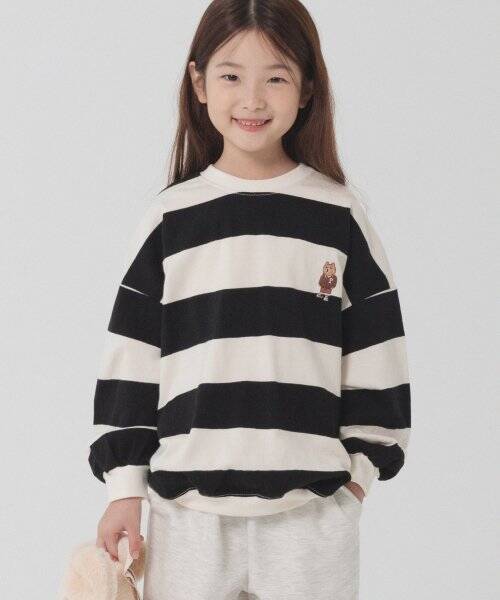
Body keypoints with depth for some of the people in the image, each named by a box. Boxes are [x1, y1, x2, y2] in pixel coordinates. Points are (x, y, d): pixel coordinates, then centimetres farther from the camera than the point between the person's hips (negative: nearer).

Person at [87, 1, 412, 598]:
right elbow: (130, 358, 4)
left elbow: (375, 353, 7)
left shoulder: (340, 216, 2)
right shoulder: (168, 218, 3)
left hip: (313, 504, 0)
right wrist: (124, 484, 1)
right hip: (186, 500, 1)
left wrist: (362, 465, 5)